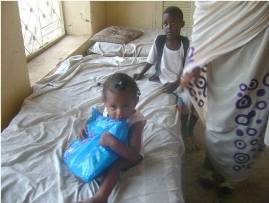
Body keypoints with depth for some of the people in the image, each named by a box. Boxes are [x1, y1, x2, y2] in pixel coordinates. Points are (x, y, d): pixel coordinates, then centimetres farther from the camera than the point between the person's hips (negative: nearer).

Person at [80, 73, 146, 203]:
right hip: (109, 148, 7)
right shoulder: (108, 111, -20)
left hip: (126, 154, -7)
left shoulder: (136, 121, -37)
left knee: (114, 165, -31)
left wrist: (111, 142, -51)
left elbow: (134, 156, -41)